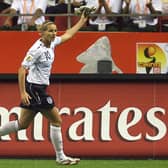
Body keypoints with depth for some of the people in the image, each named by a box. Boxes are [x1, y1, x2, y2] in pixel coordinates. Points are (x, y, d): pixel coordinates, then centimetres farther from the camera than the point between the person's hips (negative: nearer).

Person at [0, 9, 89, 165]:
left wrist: (82, 21, 25)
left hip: (39, 89, 9)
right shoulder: (37, 49, -20)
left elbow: (68, 35, 24)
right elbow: (22, 69, -21)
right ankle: (60, 157, 5)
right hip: (34, 89, -9)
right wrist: (22, 92, -25)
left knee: (22, 124, 13)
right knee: (56, 120, -3)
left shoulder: (51, 43, 5)